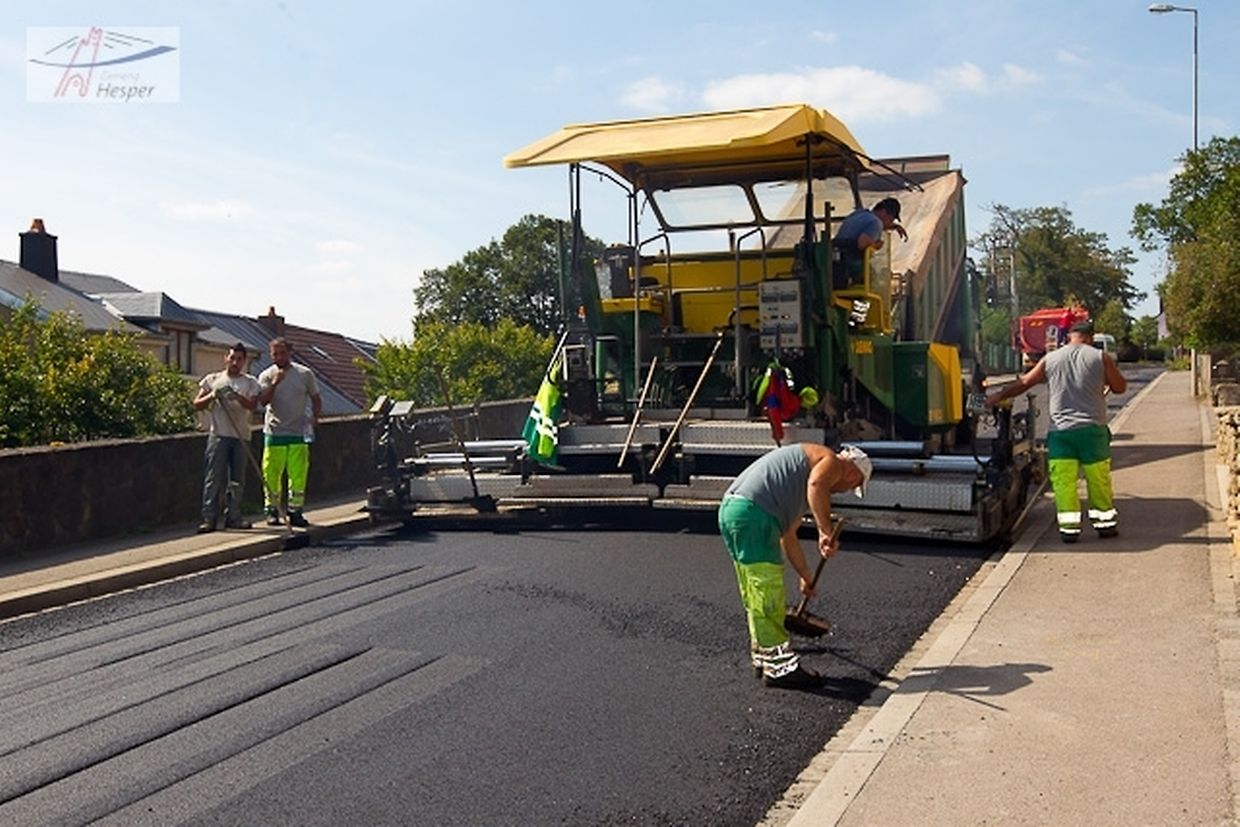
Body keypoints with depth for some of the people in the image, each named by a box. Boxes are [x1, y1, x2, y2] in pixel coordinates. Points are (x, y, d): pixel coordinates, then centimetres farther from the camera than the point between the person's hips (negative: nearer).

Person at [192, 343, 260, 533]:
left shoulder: (250, 382, 9)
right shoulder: (212, 380, 10)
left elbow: (252, 405, -8)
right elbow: (197, 404, 7)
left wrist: (236, 396, -25)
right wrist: (212, 396, -10)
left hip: (241, 437, 2)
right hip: (219, 435, -2)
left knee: (237, 479, 6)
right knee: (214, 478, -6)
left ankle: (233, 517, 14)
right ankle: (209, 518, -4)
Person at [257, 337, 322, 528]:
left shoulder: (305, 374, 5)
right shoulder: (266, 376, 3)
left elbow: (316, 399, 13)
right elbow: (263, 401, -11)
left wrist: (315, 418, -2)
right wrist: (275, 383, -22)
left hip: (298, 433, 1)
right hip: (274, 432, -1)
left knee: (298, 474, 0)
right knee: (271, 474, 2)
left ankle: (295, 511, 8)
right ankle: (272, 510, 13)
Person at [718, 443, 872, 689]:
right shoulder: (832, 462, 6)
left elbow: (788, 534, 37)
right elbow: (816, 484, -21)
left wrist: (806, 575, 45)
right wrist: (826, 532, -18)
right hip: (753, 513, -10)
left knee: (757, 597, 21)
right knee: (768, 596, -2)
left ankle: (764, 656, 33)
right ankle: (779, 668, 5)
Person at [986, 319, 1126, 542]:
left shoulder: (1051, 359, 5)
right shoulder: (1101, 358, 0)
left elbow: (1023, 383, 12)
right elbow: (1120, 387, 9)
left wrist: (998, 396, 24)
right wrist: (1111, 369, 28)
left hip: (1061, 430, 0)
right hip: (1093, 429, 0)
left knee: (1063, 480, 1)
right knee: (1098, 480, 11)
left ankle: (1069, 526, -3)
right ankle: (1105, 522, 21)